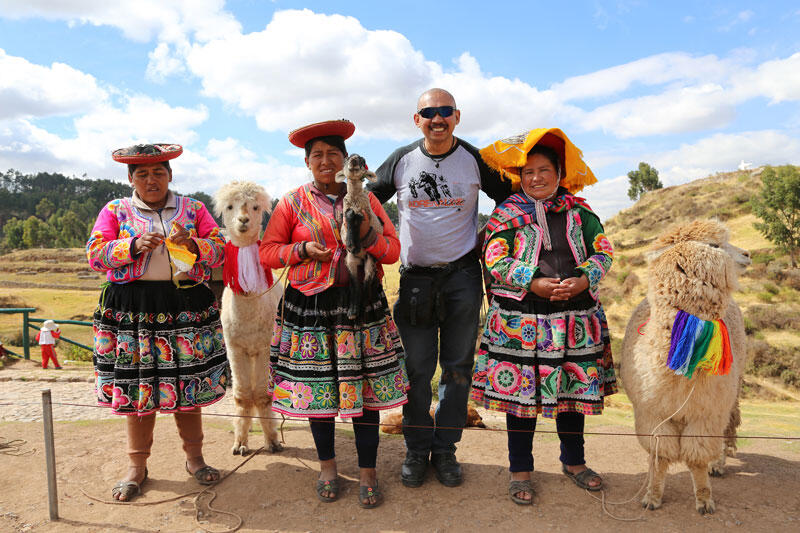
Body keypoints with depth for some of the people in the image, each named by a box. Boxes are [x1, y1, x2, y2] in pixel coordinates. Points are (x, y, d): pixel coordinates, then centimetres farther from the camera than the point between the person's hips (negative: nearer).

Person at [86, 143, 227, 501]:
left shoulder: (193, 209, 11)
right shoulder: (115, 211, 10)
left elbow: (220, 249, 4)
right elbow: (95, 255, 0)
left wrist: (192, 244, -16)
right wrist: (136, 245, -16)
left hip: (187, 307, 1)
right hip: (132, 309, 0)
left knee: (188, 385, 5)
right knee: (138, 389, 4)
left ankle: (194, 458, 22)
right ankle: (136, 466, 22)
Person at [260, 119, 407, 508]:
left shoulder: (365, 199, 8)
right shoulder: (292, 203, 5)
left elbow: (393, 250, 5)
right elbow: (267, 252, 5)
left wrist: (366, 233, -14)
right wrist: (303, 249, -11)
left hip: (362, 303, 1)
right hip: (310, 307, 0)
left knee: (365, 387, 2)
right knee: (318, 387, 7)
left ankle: (367, 472, 20)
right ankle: (327, 466, 30)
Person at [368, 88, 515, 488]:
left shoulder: (474, 159, 1)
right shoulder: (401, 160, 3)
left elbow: (510, 199, 12)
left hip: (462, 275, 0)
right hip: (415, 277, 0)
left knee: (457, 367, 7)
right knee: (416, 369, 4)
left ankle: (445, 449, 22)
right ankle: (416, 450, 21)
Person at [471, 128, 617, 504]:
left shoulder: (579, 211, 10)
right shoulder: (507, 212, 3)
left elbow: (603, 251, 6)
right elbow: (494, 259, -6)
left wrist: (583, 280, -13)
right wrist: (532, 283, -17)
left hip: (576, 316, 3)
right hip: (520, 320, -2)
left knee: (574, 388, 12)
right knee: (520, 390, 3)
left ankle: (573, 461, 34)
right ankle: (520, 471, 21)